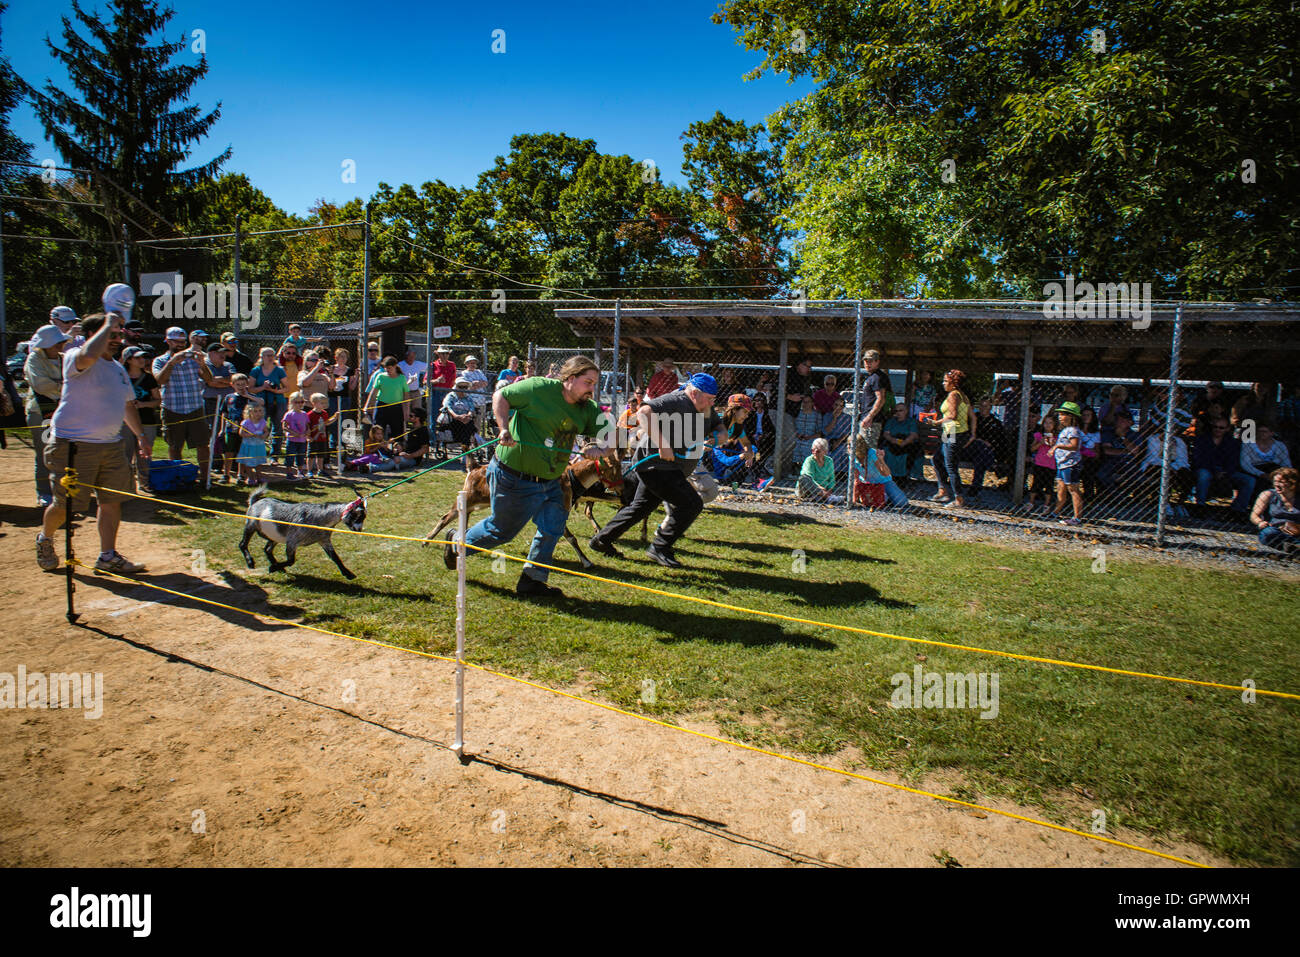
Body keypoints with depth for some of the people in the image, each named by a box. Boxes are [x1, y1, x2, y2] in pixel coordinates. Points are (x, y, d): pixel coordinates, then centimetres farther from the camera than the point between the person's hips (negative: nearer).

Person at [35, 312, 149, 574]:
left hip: (111, 445, 7)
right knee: (64, 505, 3)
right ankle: (44, 538, 34)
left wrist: (140, 435, 25)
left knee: (112, 501, 5)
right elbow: (88, 355, -36)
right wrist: (108, 323, -25)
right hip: (74, 445, -7)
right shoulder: (74, 357, -9)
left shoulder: (118, 368, 16)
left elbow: (127, 405, 27)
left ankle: (108, 556, 13)